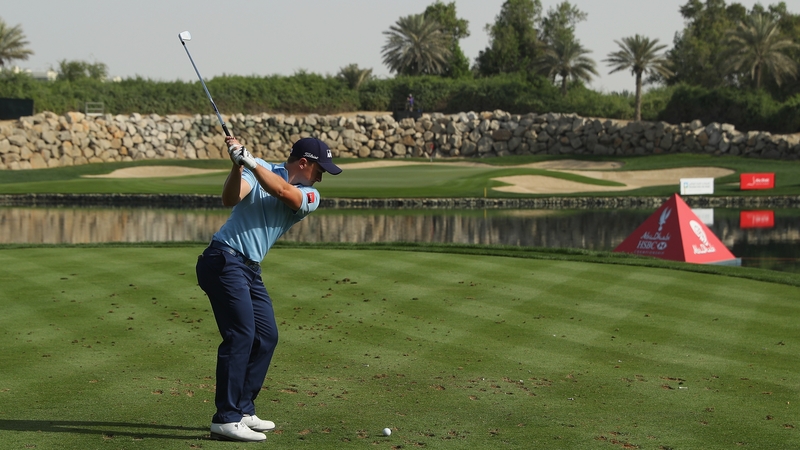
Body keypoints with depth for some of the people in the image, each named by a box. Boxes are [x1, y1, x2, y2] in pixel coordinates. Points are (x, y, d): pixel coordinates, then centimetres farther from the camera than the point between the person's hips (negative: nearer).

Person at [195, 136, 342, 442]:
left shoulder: (310, 196, 6)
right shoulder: (259, 169, -3)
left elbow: (282, 191, -15)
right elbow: (230, 199, -17)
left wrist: (250, 162, -24)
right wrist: (238, 165, -31)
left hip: (250, 269, 8)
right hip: (224, 260, -8)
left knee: (266, 336, 10)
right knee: (241, 334, -15)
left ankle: (243, 410, 19)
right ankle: (226, 419, -15)